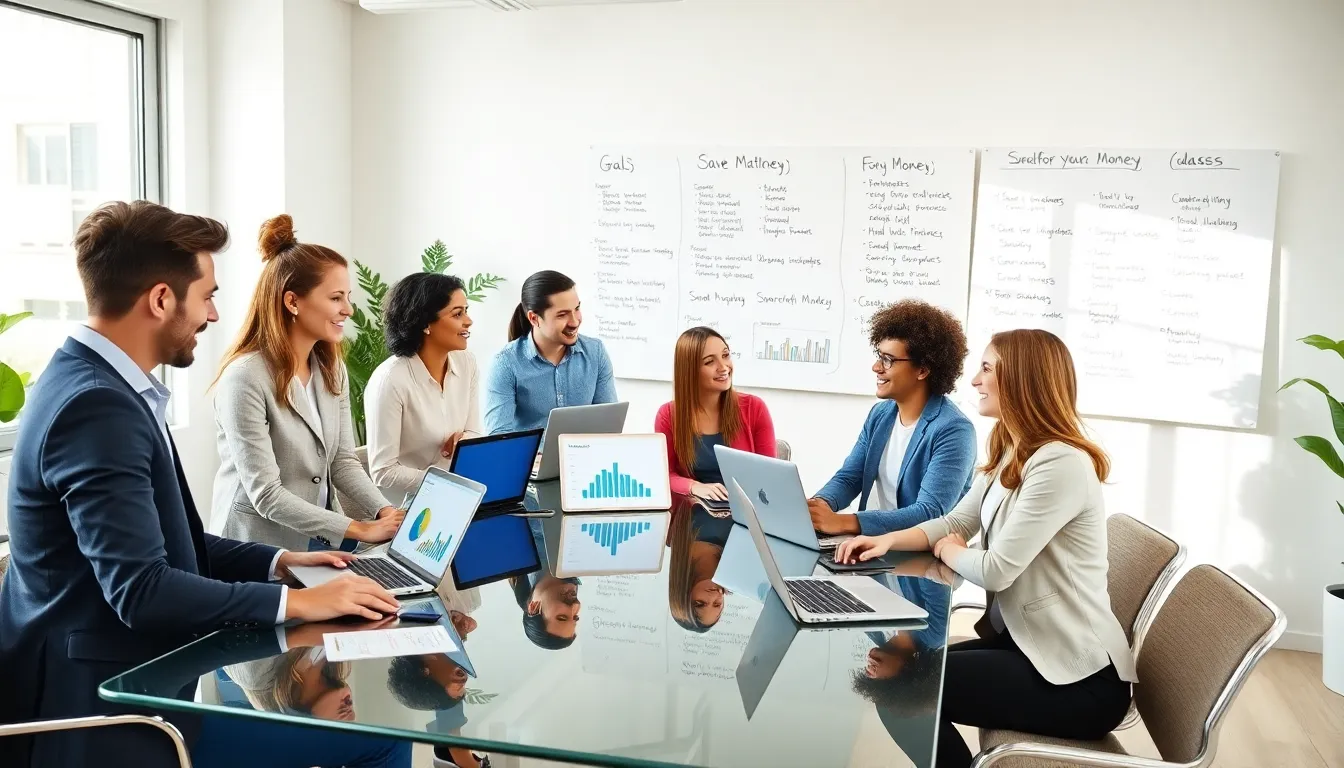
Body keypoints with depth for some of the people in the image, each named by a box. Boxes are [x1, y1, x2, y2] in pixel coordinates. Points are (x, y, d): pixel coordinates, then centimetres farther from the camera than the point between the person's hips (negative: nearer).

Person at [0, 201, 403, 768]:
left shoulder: (99, 384, 7)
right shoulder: (96, 406, -23)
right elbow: (141, 590, -27)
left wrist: (281, 562, 6)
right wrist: (296, 601, -20)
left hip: (126, 681, 9)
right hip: (96, 707, -9)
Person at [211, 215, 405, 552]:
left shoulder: (332, 370, 5)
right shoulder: (245, 377, -19)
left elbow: (343, 461, 4)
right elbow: (266, 495, -20)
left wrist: (385, 513, -12)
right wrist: (360, 529, -21)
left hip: (324, 537, 6)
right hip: (262, 547, -6)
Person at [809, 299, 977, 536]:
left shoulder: (953, 430, -15)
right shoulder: (879, 414, 8)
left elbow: (930, 514, -23)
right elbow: (848, 477, 8)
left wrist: (844, 522, -30)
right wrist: (820, 505, -14)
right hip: (870, 541, 6)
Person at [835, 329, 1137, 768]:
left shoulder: (1061, 464, -23)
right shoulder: (1008, 456, 11)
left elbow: (996, 569, -24)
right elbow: (955, 522, 12)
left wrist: (948, 551, -2)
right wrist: (890, 540, -6)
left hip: (1079, 679, -9)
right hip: (1026, 643, 9)